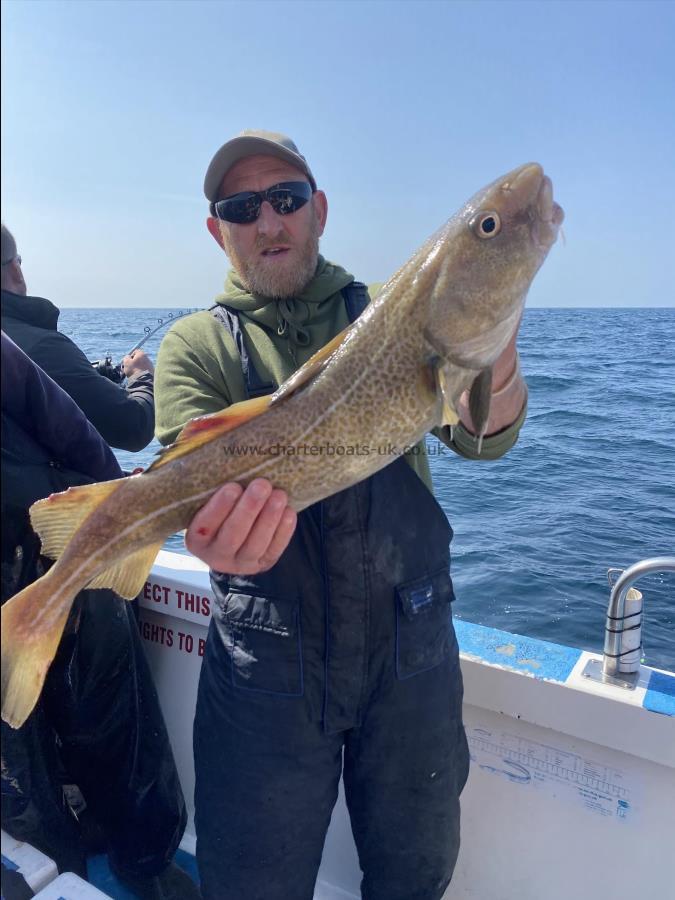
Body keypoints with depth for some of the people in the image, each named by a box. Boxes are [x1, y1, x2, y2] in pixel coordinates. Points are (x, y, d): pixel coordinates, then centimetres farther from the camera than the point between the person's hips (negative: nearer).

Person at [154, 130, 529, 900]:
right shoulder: (197, 344, -1)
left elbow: (481, 440, -10)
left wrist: (494, 380, -34)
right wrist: (218, 528, -39)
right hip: (268, 658, -1)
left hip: (412, 643, 2)